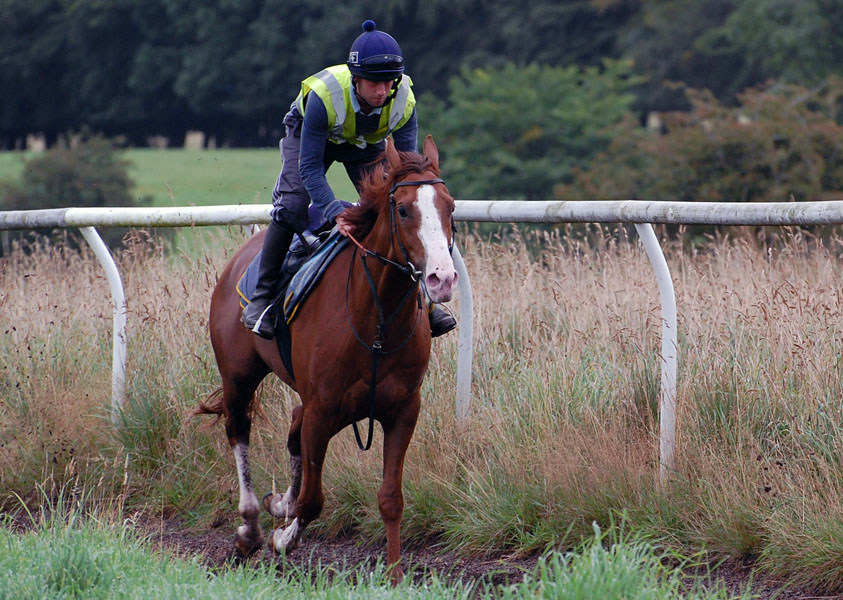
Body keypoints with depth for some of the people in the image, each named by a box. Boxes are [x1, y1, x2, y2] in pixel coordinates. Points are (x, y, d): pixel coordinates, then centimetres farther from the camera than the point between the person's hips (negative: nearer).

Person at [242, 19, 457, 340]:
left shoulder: (404, 101, -32)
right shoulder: (323, 94, -42)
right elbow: (310, 166, -37)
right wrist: (334, 209, -51)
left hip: (366, 144, 3)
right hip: (309, 135, -3)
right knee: (291, 206, -24)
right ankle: (262, 296, -11)